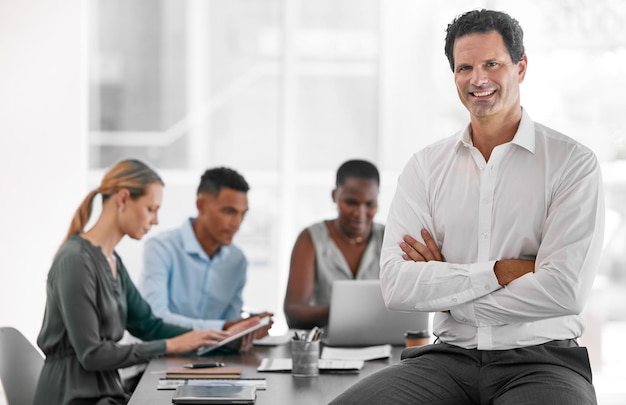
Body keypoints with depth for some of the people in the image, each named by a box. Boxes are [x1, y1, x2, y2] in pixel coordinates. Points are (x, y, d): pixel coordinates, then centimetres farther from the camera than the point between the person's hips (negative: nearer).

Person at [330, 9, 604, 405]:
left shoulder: (573, 163, 0)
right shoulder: (426, 166, 9)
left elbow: (565, 291, -12)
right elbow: (396, 286, -3)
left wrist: (446, 289, -4)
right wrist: (501, 271, -10)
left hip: (541, 359, -3)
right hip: (450, 356, 3)